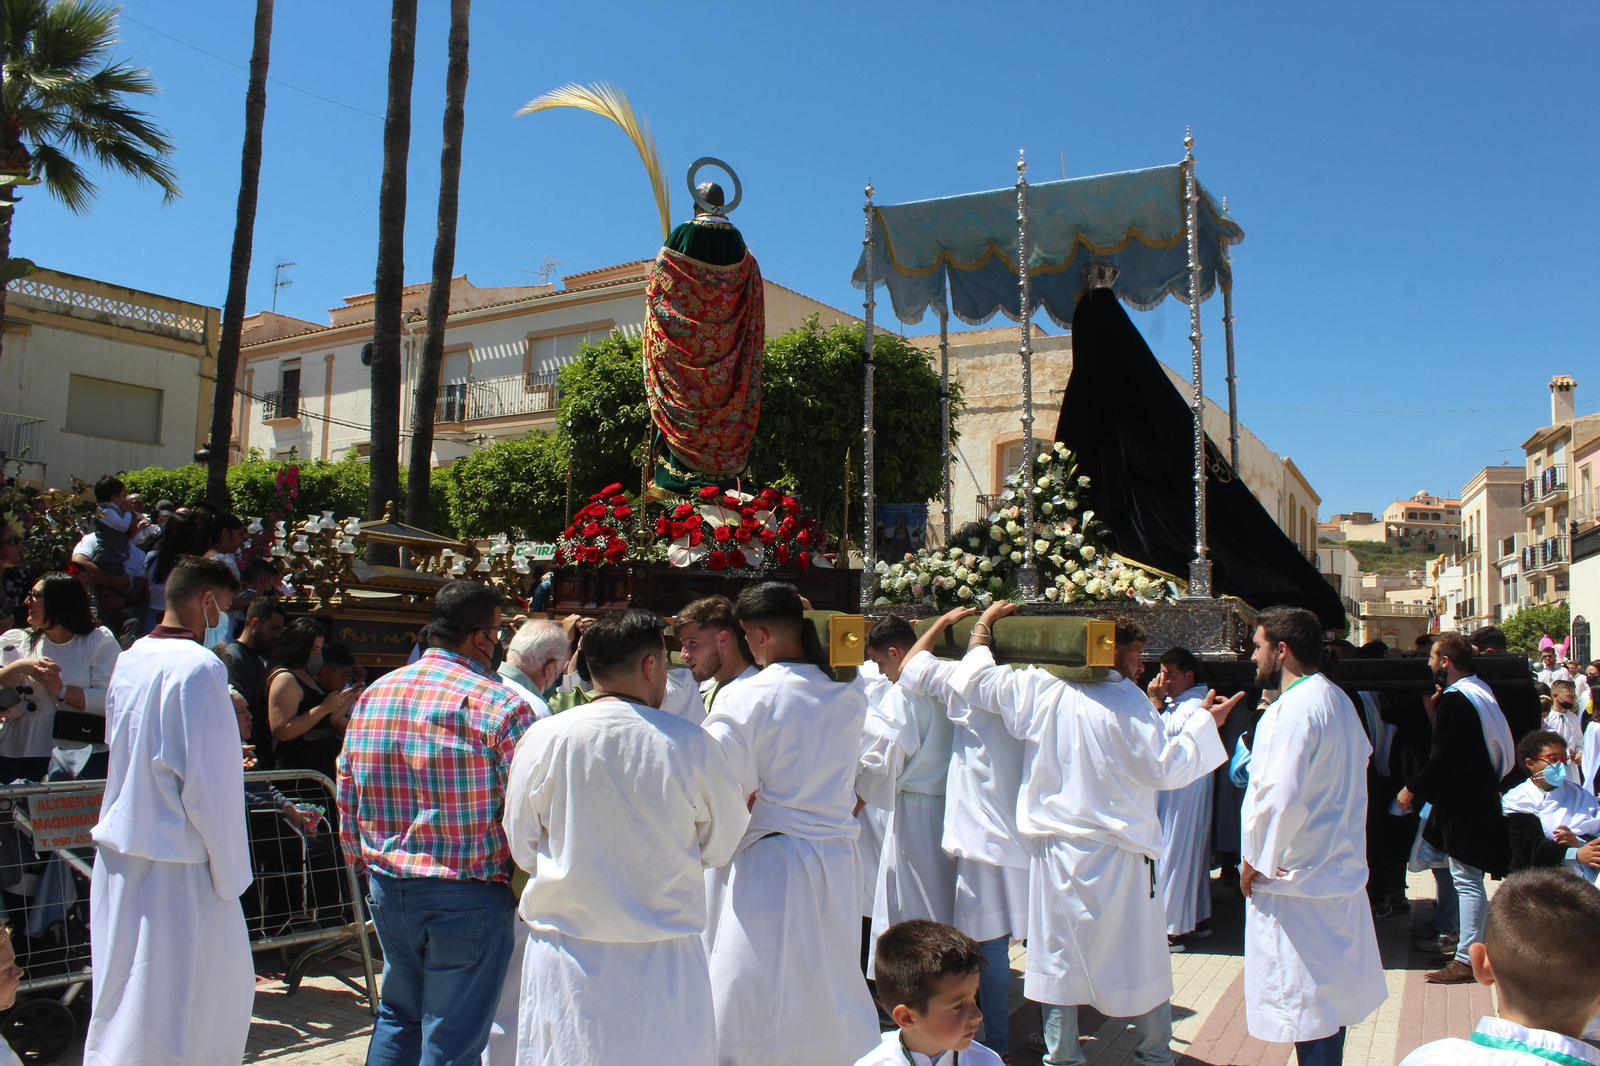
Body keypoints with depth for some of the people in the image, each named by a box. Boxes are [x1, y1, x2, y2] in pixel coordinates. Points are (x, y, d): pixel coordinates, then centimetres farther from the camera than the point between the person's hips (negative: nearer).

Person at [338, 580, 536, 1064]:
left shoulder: (371, 696, 3)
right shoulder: (502, 706, -16)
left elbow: (347, 798, 10)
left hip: (386, 884, 6)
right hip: (467, 897, -6)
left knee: (398, 1015, 24)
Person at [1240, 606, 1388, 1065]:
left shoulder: (1293, 709, -20)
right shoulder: (1338, 700, 11)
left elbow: (1281, 799, -29)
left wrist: (1255, 862, -14)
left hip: (1298, 885, -10)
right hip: (1340, 871, 10)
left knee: (1310, 1019, -2)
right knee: (1330, 999, 18)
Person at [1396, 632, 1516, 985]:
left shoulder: (1457, 699, -20)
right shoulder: (1479, 690, 11)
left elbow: (1442, 756, -22)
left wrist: (1412, 789, -12)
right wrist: (1433, 710, 7)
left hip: (1464, 803, -10)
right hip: (1479, 794, 10)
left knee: (1466, 880, -5)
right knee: (1468, 878, 19)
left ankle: (1466, 959, -1)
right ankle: (1472, 946, 28)